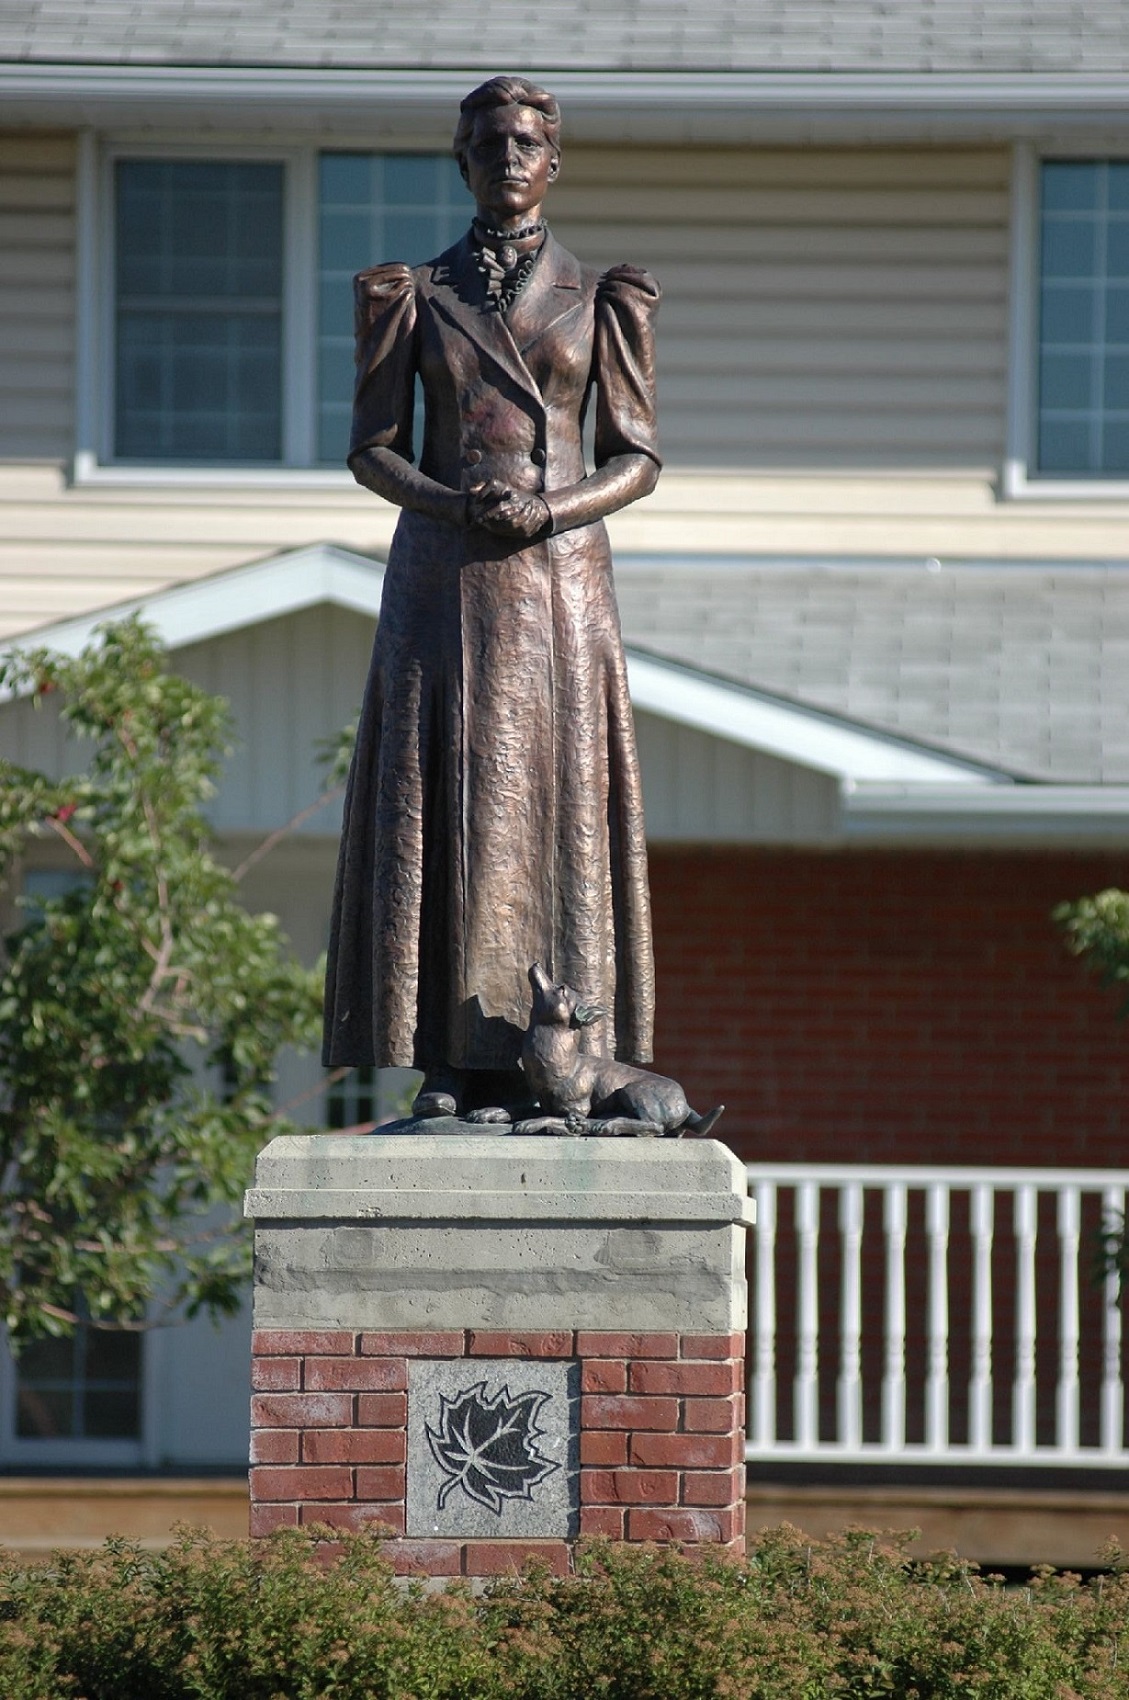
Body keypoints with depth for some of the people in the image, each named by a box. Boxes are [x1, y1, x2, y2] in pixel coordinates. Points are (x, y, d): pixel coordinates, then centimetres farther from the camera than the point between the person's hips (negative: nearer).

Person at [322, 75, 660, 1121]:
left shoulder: (598, 298, 7)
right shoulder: (413, 296, 9)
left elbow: (636, 458, 5)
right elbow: (372, 448, 7)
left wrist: (547, 508, -13)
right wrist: (451, 501, -12)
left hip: (557, 575, -1)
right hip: (441, 578, 1)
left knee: (550, 802, -6)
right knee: (438, 804, -5)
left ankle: (542, 1064, -6)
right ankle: (445, 1069, -6)